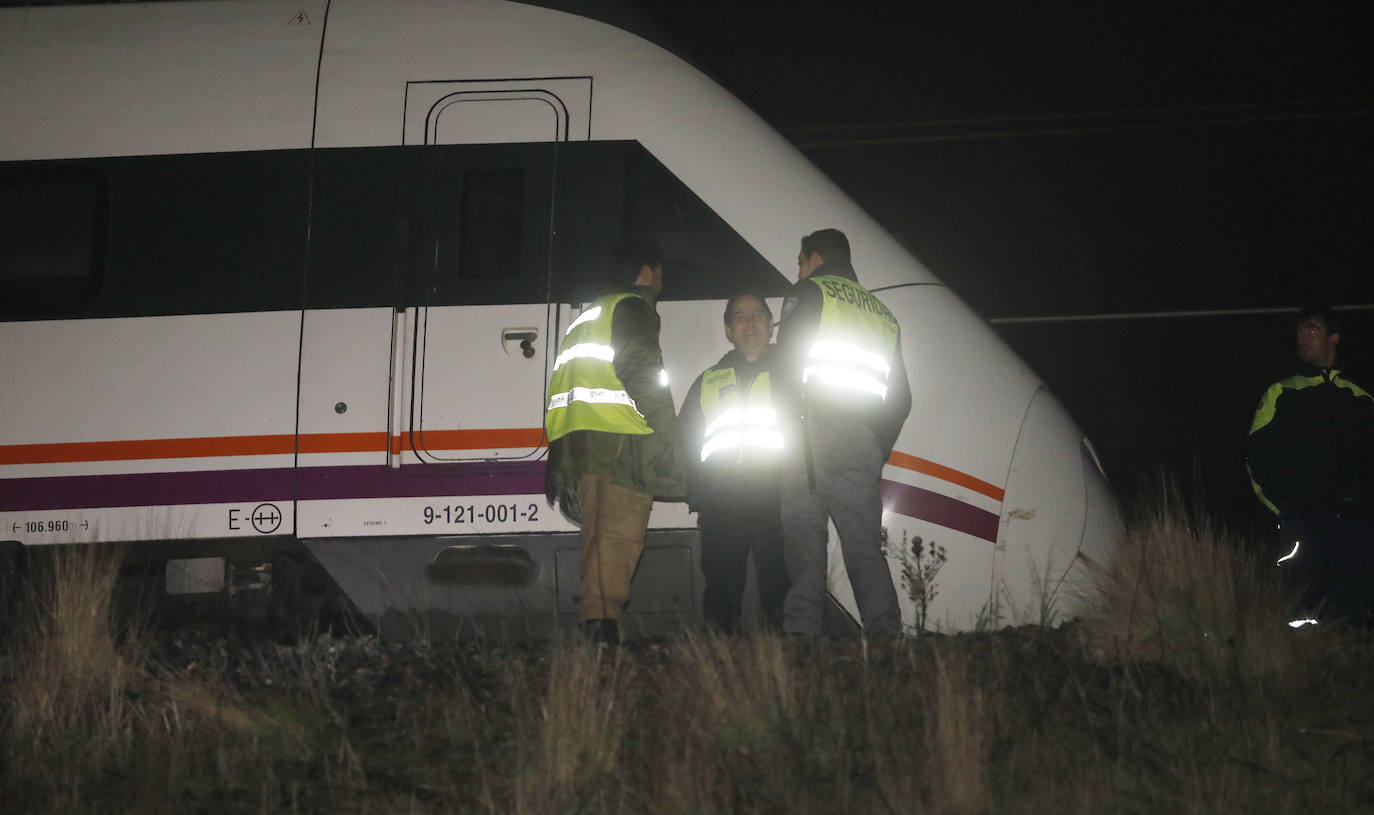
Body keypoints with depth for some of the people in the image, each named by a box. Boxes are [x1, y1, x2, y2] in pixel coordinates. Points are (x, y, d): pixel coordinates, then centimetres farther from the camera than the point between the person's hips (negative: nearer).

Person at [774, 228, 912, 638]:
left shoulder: (810, 292, 8)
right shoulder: (882, 313, 27)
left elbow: (787, 364, -6)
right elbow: (901, 394, 23)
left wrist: (791, 426, -5)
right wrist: (881, 449, 21)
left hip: (816, 424, -5)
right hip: (866, 440, 5)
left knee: (804, 532, -8)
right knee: (864, 542, 2)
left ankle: (801, 631, -18)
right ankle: (885, 633, -10)